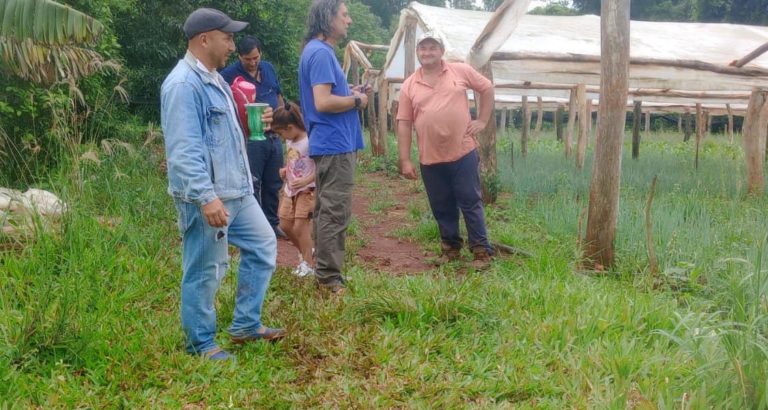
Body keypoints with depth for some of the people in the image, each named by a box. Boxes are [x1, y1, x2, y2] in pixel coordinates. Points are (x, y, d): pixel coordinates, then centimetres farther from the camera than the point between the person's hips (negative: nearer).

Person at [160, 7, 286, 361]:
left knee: (262, 245, 17)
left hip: (237, 191, 11)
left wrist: (250, 124, 15)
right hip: (206, 197, -11)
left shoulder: (213, 79, 16)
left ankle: (246, 325, 28)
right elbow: (185, 150, -27)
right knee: (205, 272, 1)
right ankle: (200, 344, 18)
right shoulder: (183, 85, -18)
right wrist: (206, 197, -32)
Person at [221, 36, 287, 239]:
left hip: (274, 136, 6)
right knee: (252, 185, 0)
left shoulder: (268, 68, 9)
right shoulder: (229, 74, -10)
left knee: (274, 184, 14)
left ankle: (272, 223, 27)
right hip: (250, 138, -6)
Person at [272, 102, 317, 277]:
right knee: (285, 225, 10)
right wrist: (285, 170, 5)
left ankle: (308, 264, 3)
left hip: (306, 190, -9)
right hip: (290, 189, 9)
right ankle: (306, 252, 30)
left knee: (300, 226, -10)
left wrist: (306, 180, -33)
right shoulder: (290, 142, 7)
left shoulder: (309, 141, -19)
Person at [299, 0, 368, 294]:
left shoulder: (318, 51, 16)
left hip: (329, 143, 11)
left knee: (326, 209, 15)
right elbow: (323, 102, -25)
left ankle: (325, 270, 24)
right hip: (335, 145, -11)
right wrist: (357, 100, -11)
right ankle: (329, 277, 0)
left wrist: (349, 93, 8)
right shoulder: (321, 53, -16)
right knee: (335, 212, -6)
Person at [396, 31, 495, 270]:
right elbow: (404, 125, 2)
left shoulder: (461, 71, 1)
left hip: (463, 153, -2)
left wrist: (483, 120, 4)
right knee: (442, 208, 12)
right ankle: (451, 247, 27)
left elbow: (487, 88, 13)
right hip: (430, 159, 2)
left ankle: (481, 250, 12)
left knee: (470, 203, 3)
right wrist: (405, 161, -2)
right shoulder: (409, 86, 3)